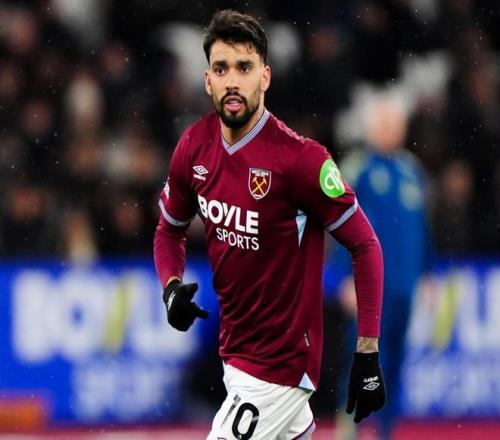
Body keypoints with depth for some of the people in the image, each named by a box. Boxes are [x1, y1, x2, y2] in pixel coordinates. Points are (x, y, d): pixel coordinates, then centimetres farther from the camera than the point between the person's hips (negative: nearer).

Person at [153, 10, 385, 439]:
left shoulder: (299, 158, -20)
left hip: (281, 360, -7)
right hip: (235, 350, 7)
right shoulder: (194, 146, -1)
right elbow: (170, 230, 16)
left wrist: (368, 354, -17)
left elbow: (365, 245, -15)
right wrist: (172, 287, -6)